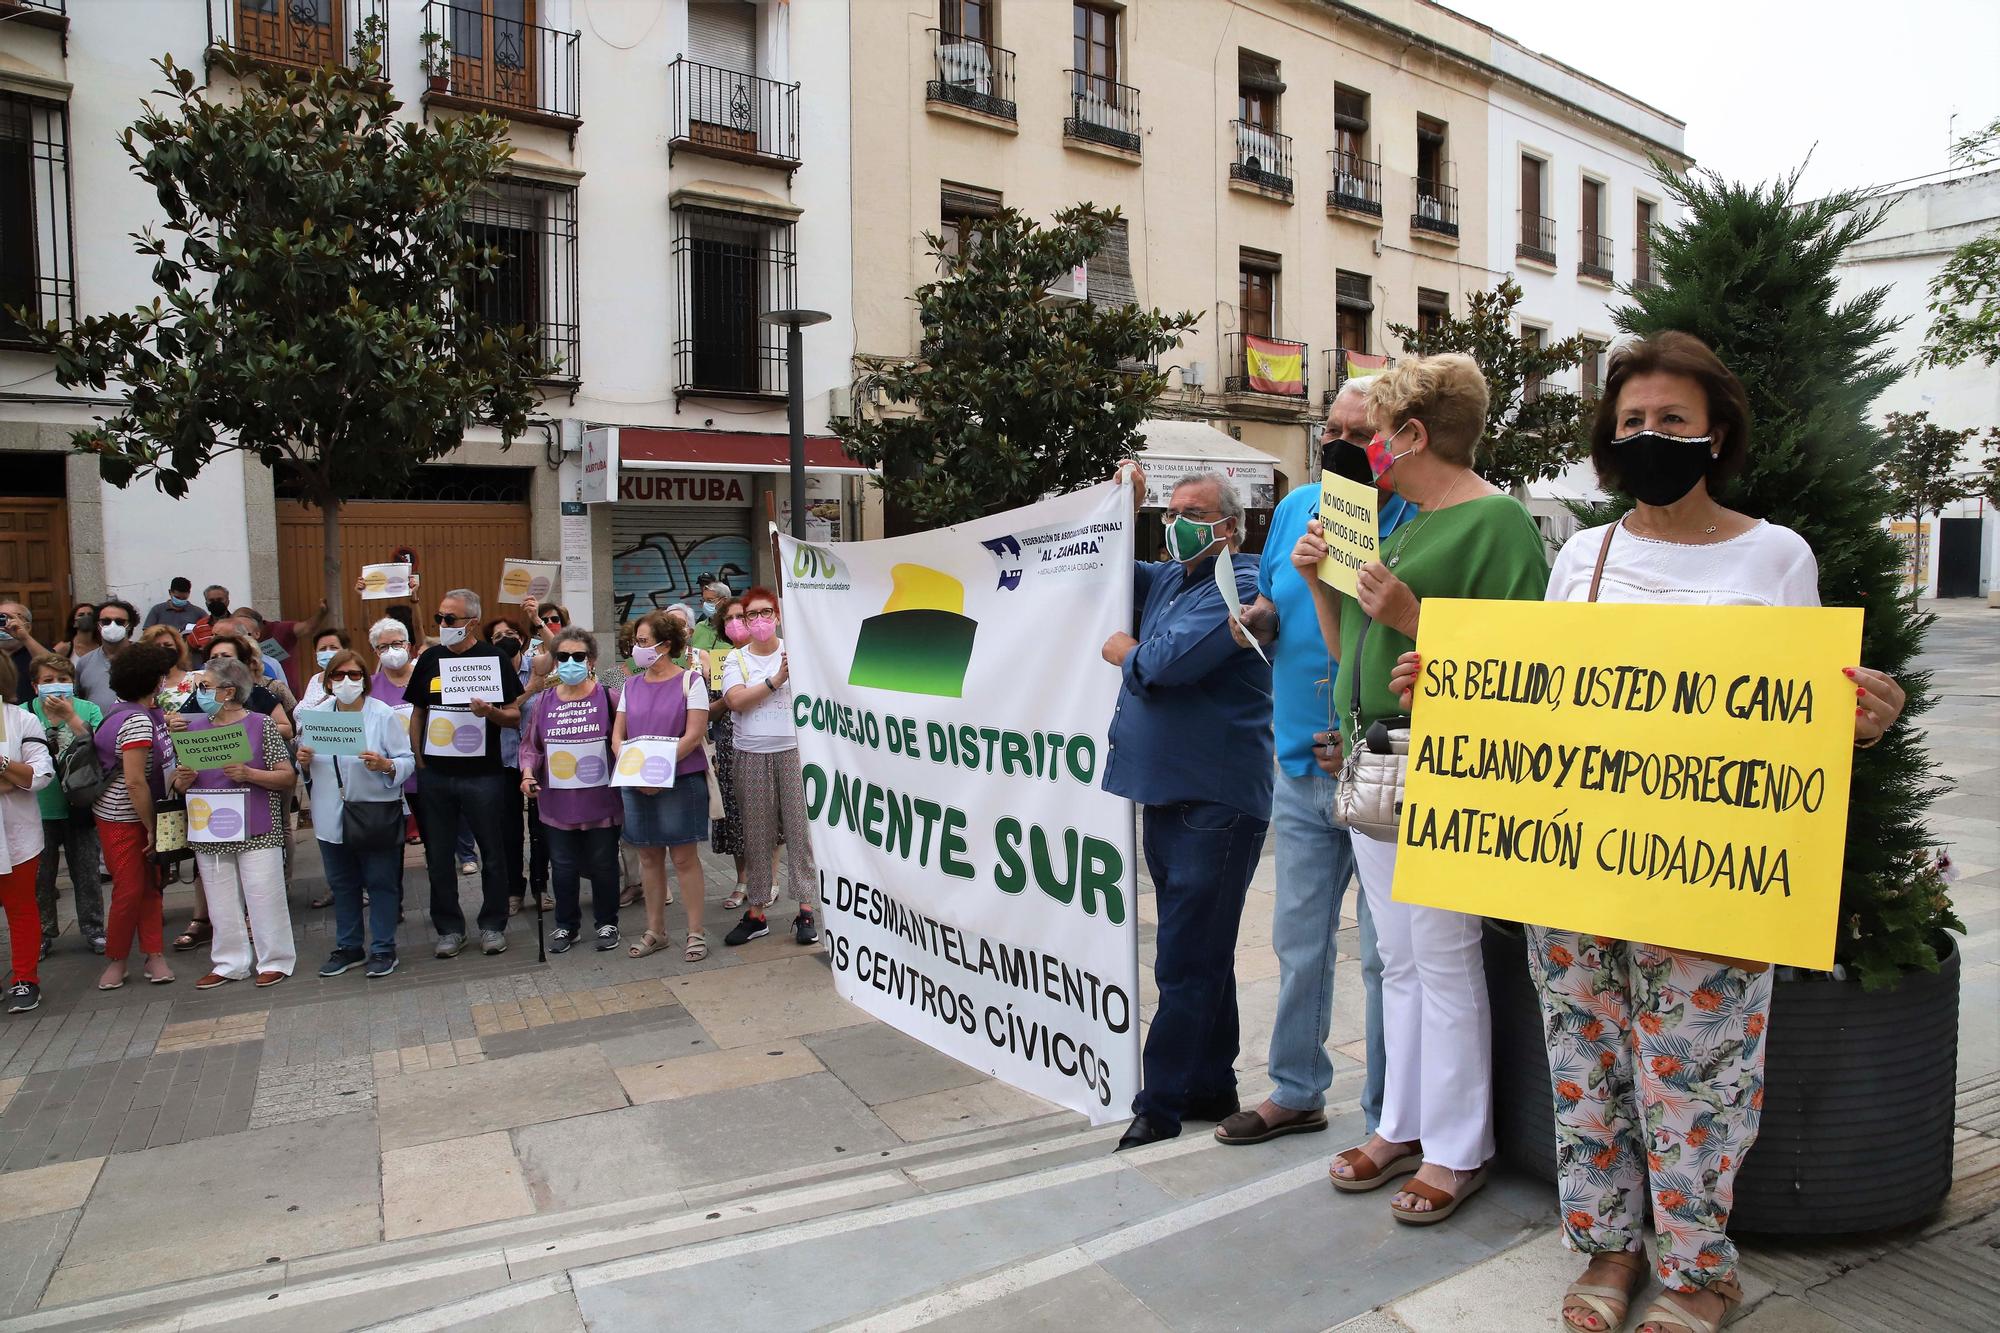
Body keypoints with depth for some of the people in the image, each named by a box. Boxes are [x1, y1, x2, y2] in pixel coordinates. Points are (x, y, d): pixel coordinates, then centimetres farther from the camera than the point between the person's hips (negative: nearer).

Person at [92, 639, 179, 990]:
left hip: (137, 814, 9)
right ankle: (116, 960, 15)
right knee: (130, 890, -1)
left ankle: (153, 955, 16)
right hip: (122, 819, -9)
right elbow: (135, 782, -23)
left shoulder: (123, 710, 7)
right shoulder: (138, 721, -22)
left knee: (149, 885, 10)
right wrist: (151, 828, -16)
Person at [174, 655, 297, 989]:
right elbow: (181, 785, 18)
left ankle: (275, 961, 11)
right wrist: (183, 780, -4)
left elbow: (288, 777, -6)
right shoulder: (195, 729, 11)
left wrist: (249, 774, -19)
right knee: (222, 902, 11)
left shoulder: (261, 725, -4)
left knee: (264, 898, 0)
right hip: (209, 833, 5)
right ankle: (230, 963, 21)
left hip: (255, 831, -5)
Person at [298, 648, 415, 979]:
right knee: (342, 884, 16)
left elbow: (408, 760, -9)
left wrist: (384, 765, -27)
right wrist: (303, 761, -8)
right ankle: (348, 947, 30)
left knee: (381, 882, 5)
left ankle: (383, 949, 17)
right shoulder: (315, 715, 4)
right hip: (332, 815, 4)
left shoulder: (384, 715, -8)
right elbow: (310, 765, 14)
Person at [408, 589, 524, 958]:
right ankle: (449, 928, 21)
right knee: (439, 855, 9)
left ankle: (493, 926, 18)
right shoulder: (430, 659, 8)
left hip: (483, 774, -3)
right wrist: (418, 758, 6)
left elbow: (515, 717, -3)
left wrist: (490, 711, -23)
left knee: (492, 853, 5)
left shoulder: (494, 659, -3)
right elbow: (418, 712, 15)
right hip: (436, 774, 3)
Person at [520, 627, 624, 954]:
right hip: (557, 802, 3)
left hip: (601, 801, -2)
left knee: (603, 864, 10)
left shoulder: (608, 698, -5)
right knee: (563, 866, 12)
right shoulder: (542, 701, 4)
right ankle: (566, 925, 29)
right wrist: (528, 773, -6)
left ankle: (607, 923, 27)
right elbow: (530, 745, 11)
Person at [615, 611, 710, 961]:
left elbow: (694, 734, -12)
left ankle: (696, 932, 7)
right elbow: (617, 736, 9)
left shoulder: (690, 682, -5)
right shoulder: (631, 685, 11)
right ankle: (655, 931, 21)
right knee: (649, 856, 11)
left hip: (681, 781, -5)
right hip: (636, 784, 5)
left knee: (684, 857, -2)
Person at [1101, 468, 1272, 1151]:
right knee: (1200, 953, 17)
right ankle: (1210, 1087, 30)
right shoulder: (1168, 578, 15)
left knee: (1187, 960, -2)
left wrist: (1123, 650, -1)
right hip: (1165, 792, 9)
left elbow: (1167, 661, -22)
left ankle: (1165, 1101, 8)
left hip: (1214, 801, -9)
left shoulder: (1239, 585, -12)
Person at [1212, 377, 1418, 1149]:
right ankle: (1295, 1094, 35)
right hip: (1299, 766, 6)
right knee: (1297, 940, 17)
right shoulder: (1296, 507, 8)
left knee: (1384, 954, 4)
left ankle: (1388, 1121, 23)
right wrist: (1261, 616, -5)